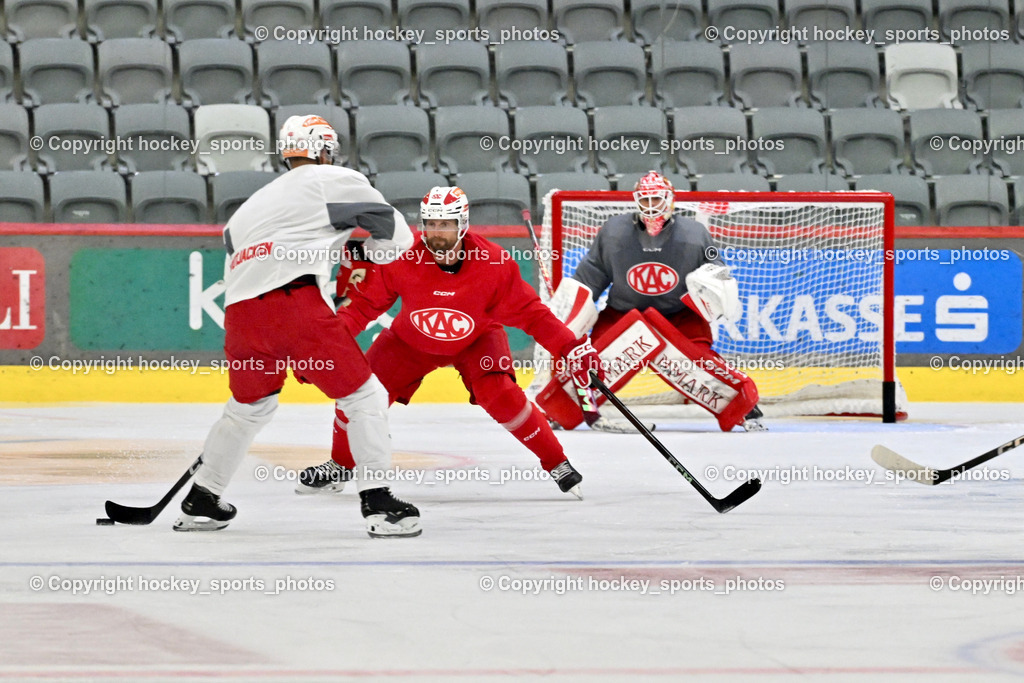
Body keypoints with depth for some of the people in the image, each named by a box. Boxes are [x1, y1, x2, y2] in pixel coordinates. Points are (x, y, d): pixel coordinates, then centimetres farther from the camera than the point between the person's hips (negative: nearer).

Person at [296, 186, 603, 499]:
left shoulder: (493, 263, -30)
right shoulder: (402, 260, -28)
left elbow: (530, 313, -22)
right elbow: (365, 303, -17)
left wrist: (573, 349, -29)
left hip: (476, 340, -2)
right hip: (412, 341, 2)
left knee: (501, 395, -27)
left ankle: (557, 464, -9)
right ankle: (340, 466, 21)